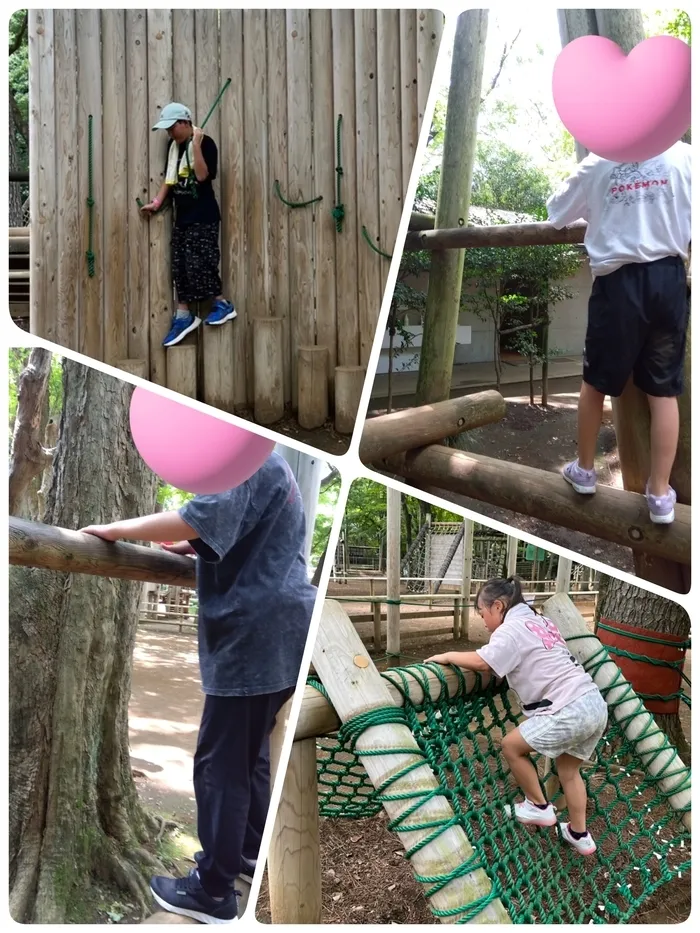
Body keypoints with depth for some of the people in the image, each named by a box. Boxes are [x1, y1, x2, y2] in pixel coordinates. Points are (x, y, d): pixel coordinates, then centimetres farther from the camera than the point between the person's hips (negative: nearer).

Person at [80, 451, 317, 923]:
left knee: (221, 761, -3)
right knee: (249, 749, 21)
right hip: (274, 631, 10)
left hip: (256, 634, -10)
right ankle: (251, 850, 34)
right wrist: (189, 549, 14)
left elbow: (197, 521, -27)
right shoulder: (266, 466, 20)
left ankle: (213, 892, 5)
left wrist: (116, 529, -18)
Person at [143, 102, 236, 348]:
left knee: (199, 264, -10)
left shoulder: (205, 143, -13)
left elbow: (202, 175, -24)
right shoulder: (173, 145, 10)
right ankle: (183, 317, 14)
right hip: (182, 217, 8)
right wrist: (157, 202, 9)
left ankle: (223, 304, 7)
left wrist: (196, 144, -27)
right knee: (180, 267, 8)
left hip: (203, 218, -8)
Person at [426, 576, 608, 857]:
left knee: (512, 746, 7)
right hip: (595, 704, 9)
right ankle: (579, 836, 31)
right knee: (568, 769, 24)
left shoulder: (512, 628, -6)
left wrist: (448, 657, -4)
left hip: (569, 712, -9)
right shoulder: (541, 622, 22)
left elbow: (481, 662, -19)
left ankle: (539, 808, 21)